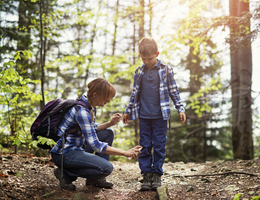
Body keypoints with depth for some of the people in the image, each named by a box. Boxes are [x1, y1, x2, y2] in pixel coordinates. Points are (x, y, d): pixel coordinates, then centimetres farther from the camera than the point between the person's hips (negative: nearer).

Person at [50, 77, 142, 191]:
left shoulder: (91, 107, 5)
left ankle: (95, 178, 10)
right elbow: (95, 145, -26)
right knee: (106, 168, -21)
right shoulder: (81, 110, -25)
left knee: (108, 133, 10)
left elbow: (91, 130, 20)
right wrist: (125, 153, -24)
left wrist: (110, 123, 3)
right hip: (63, 154, -10)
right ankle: (65, 174, -5)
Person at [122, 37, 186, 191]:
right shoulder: (139, 72, 7)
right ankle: (147, 174, 10)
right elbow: (135, 93, 16)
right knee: (145, 146, 4)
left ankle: (157, 174, 10)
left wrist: (181, 109, 0)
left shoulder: (166, 70, 0)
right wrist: (128, 111, 18)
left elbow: (174, 91, 5)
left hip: (160, 115, -2)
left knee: (159, 146, 1)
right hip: (143, 116, 2)